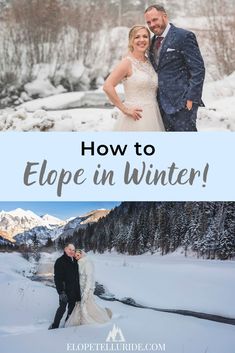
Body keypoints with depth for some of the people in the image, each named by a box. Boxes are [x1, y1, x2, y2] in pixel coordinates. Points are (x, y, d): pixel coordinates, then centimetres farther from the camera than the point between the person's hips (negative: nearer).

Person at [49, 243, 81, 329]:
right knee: (62, 307, -9)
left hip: (74, 290, 7)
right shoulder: (60, 261, -10)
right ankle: (54, 326, -1)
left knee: (72, 307, 12)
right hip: (65, 290, -7)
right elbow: (57, 278, -16)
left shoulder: (75, 261, 11)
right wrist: (61, 292, -23)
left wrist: (78, 290, 19)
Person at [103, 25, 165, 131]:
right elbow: (107, 86, -18)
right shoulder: (127, 62, -8)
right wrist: (124, 109, -15)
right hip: (136, 117, -6)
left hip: (153, 116, 6)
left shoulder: (149, 62, 11)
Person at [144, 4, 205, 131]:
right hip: (161, 102, 7)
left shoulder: (184, 36, -8)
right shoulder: (153, 41, 16)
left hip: (181, 102, -7)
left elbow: (197, 69, -12)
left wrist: (191, 98, -17)